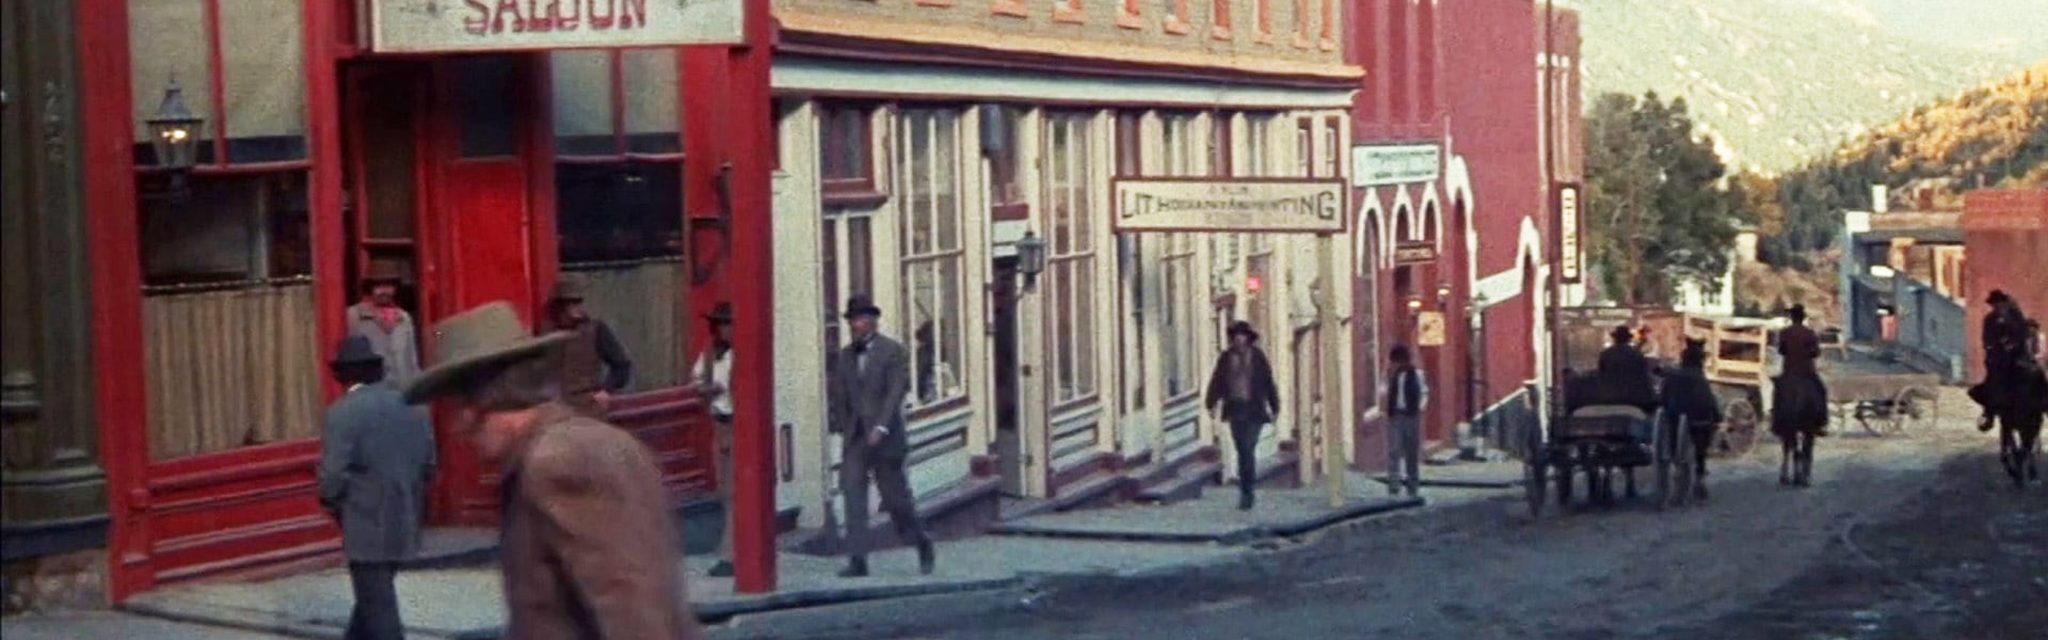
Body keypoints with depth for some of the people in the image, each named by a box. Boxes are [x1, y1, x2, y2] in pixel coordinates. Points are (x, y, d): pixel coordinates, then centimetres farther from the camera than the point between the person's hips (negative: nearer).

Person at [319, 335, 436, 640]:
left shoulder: (341, 412, -14)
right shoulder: (412, 405, 7)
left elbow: (334, 475, -17)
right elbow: (429, 464, 10)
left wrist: (333, 506, 1)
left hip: (368, 526, -7)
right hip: (405, 522, 7)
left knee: (379, 609, 0)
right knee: (374, 597, 22)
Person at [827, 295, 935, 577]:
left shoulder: (893, 351, -4)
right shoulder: (844, 356, 11)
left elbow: (896, 391, -13)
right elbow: (836, 393, 16)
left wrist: (881, 427, -21)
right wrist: (842, 425, 5)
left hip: (885, 438, -4)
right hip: (855, 438, 4)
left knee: (895, 496, 3)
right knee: (853, 495, -7)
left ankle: (923, 546, 26)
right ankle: (857, 560, -7)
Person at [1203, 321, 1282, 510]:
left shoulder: (1258, 357, 2)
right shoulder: (1226, 357, 7)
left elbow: (1269, 383, 5)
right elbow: (1217, 381, 3)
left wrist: (1274, 408, 4)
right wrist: (1211, 403, -9)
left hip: (1254, 410, -3)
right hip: (1235, 409, 3)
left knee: (1248, 450, -12)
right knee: (1242, 451, 8)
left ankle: (1246, 493, -10)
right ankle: (1247, 492, 19)